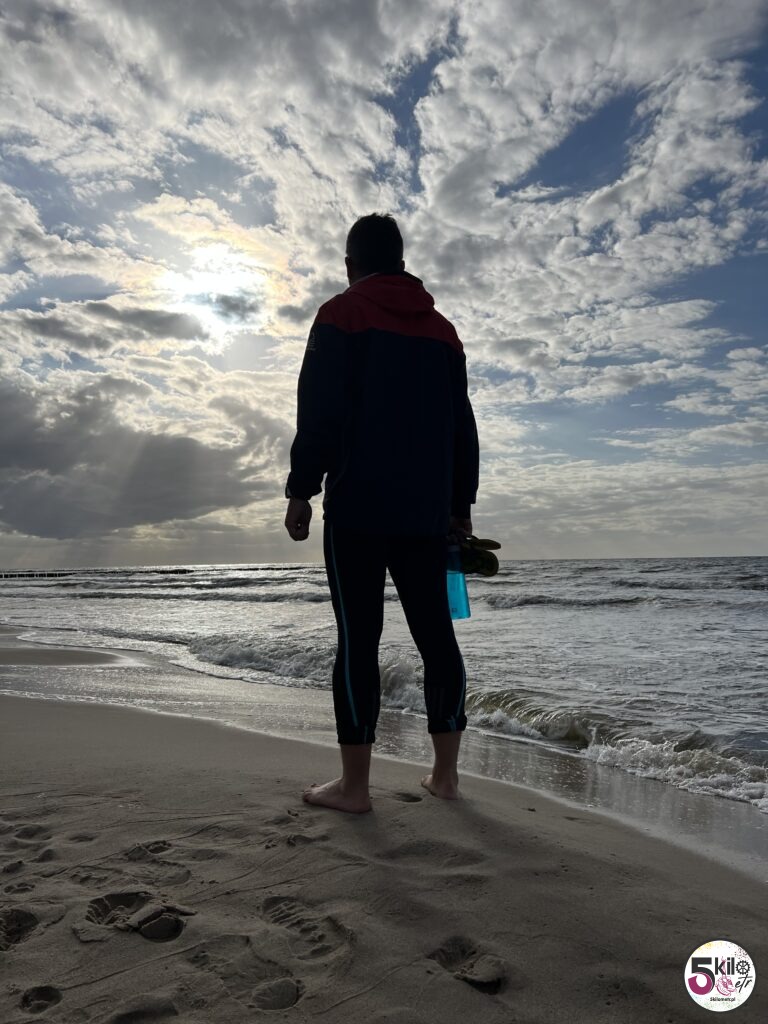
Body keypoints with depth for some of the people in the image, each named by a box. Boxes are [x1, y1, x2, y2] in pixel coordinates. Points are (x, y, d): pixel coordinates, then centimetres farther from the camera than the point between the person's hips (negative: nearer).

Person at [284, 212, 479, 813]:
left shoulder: (340, 315, 3)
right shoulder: (442, 329, 19)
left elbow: (319, 413, -8)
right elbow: (462, 426, 16)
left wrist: (300, 492, -4)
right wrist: (461, 505, 19)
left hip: (357, 509, -5)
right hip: (428, 513, 5)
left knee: (358, 639, -3)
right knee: (436, 634, 8)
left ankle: (354, 785, 3)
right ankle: (446, 774, 15)